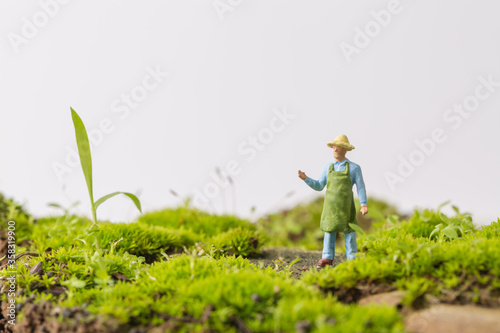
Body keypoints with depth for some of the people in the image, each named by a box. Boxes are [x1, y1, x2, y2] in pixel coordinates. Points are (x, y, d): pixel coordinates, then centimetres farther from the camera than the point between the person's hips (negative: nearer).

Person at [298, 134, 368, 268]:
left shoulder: (354, 168, 1)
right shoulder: (327, 167, 11)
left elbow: (360, 188, -1)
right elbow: (319, 186, 13)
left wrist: (363, 204, -13)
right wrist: (306, 179, -1)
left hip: (346, 206, -3)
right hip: (330, 205, 3)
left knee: (349, 231, 0)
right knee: (329, 230, 2)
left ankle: (352, 259, 7)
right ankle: (327, 258, 7)